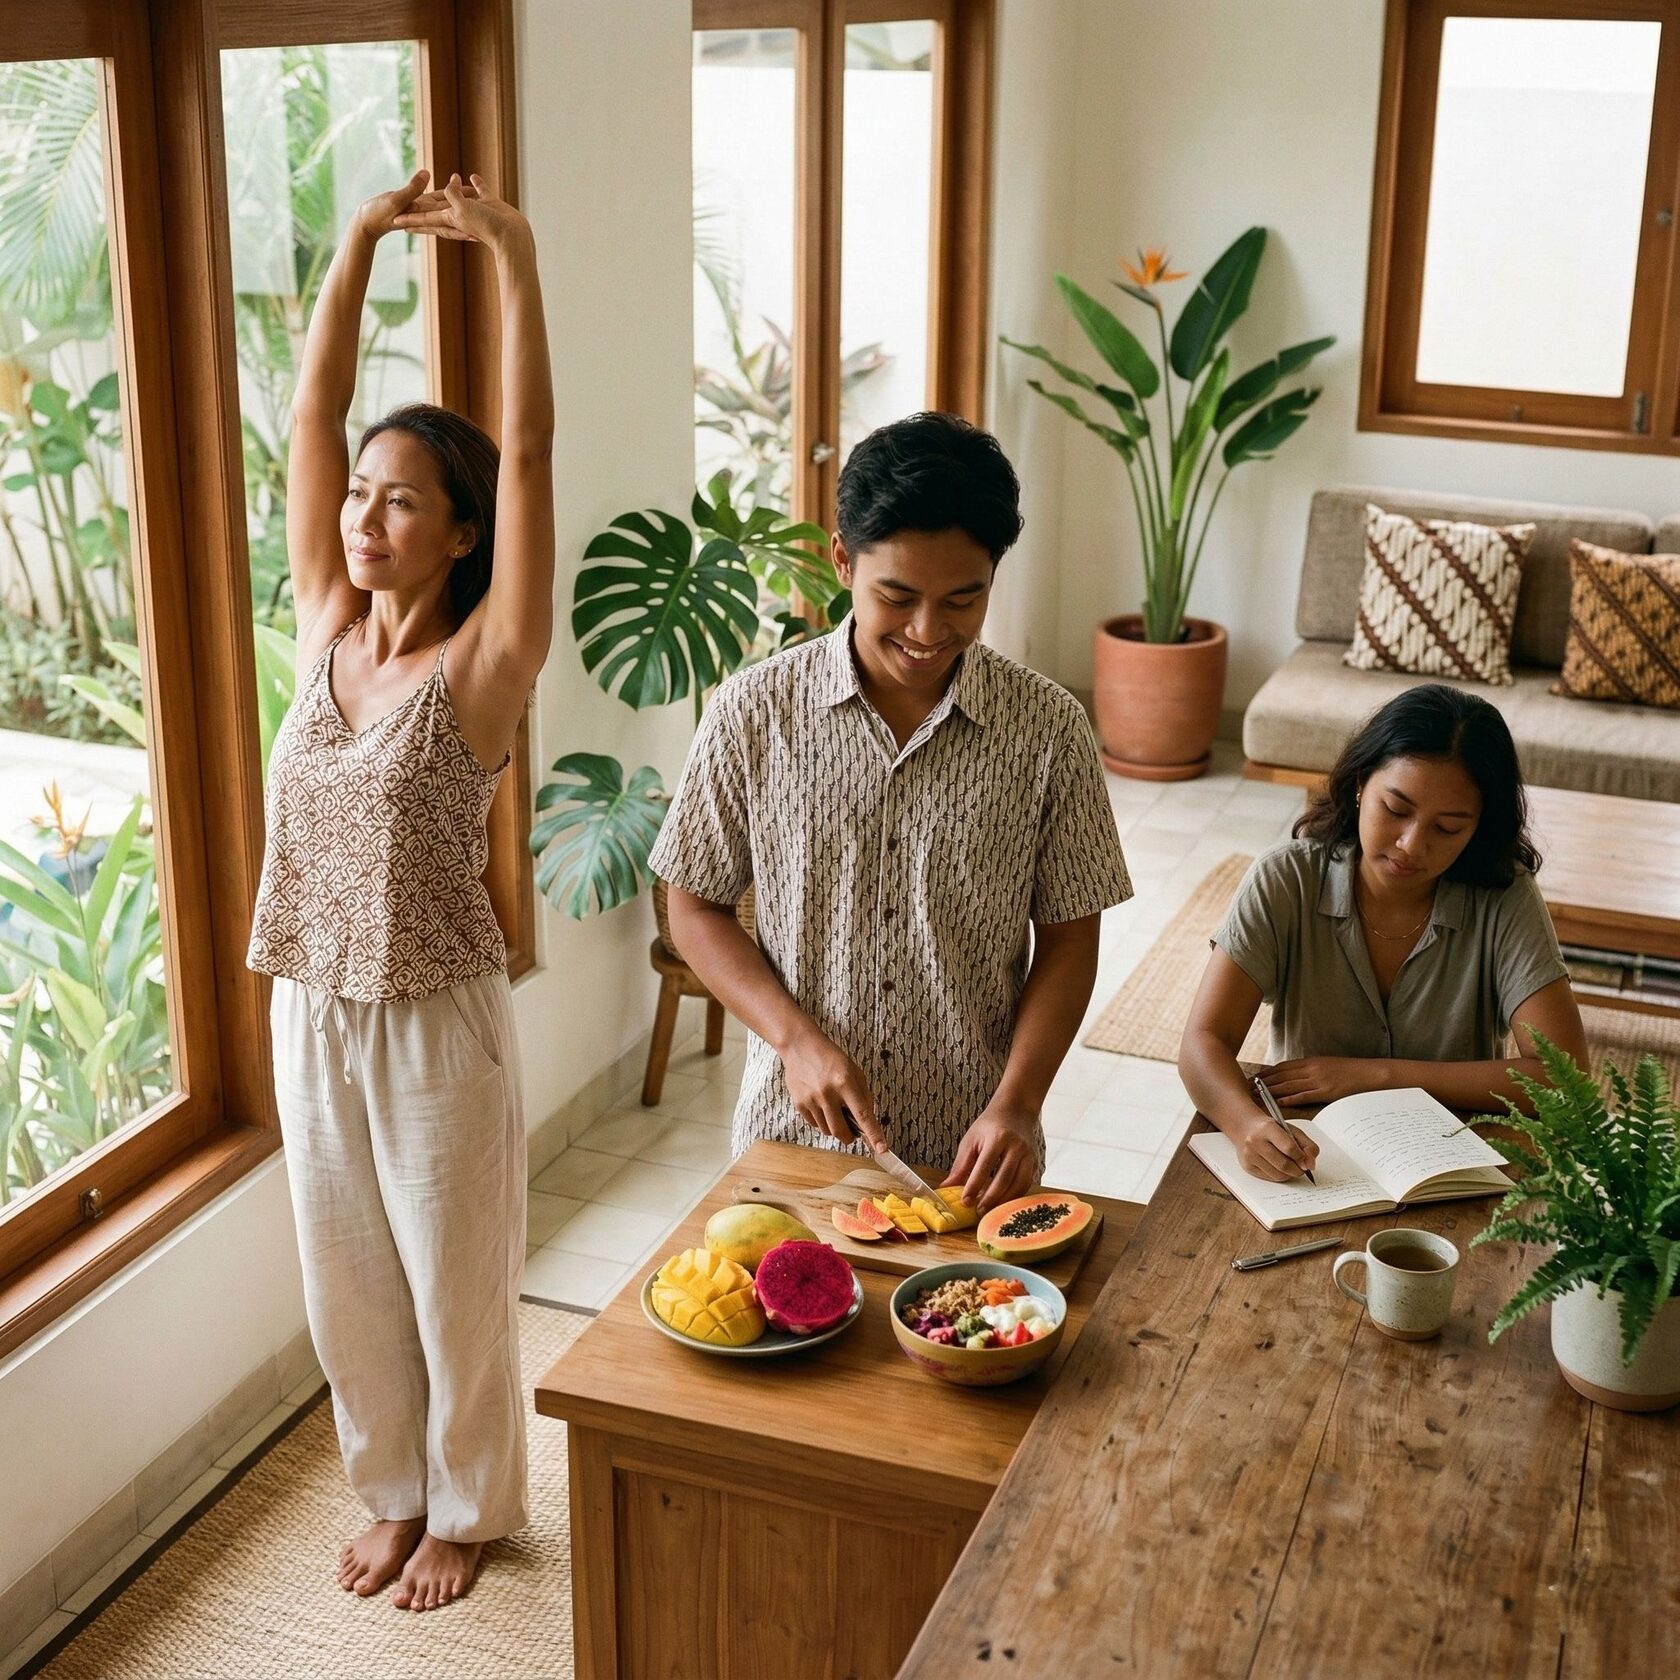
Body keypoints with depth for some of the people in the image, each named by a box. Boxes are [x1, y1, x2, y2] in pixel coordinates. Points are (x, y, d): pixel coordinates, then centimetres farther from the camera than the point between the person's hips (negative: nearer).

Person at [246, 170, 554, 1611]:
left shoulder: (485, 664, -15)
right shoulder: (325, 627, -1)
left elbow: (529, 452, -24)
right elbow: (312, 415, -3)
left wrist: (517, 262, -29)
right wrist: (360, 242, -10)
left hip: (438, 1022, -5)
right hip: (312, 1015, 5)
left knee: (455, 1282, 14)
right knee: (349, 1278, 19)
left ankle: (469, 1506, 36)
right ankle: (395, 1489, 42)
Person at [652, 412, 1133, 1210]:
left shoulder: (1047, 727, -9)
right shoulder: (754, 712, -9)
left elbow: (1068, 937, -2)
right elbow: (697, 910, -1)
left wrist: (1017, 1103, -15)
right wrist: (798, 1039, -15)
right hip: (794, 1132, 0)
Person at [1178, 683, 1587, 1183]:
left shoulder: (1505, 903, -9)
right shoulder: (1284, 882, -10)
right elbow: (1204, 1042, -16)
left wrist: (1374, 1075, -19)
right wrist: (1249, 1124, -38)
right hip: (1304, 1165, 0)